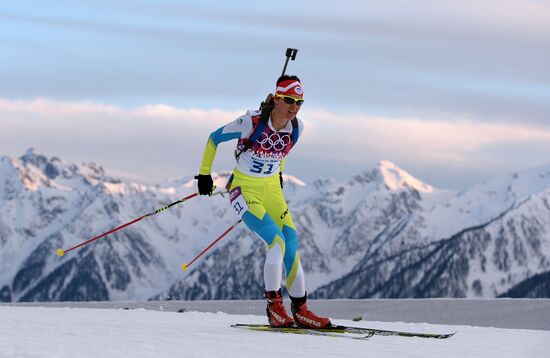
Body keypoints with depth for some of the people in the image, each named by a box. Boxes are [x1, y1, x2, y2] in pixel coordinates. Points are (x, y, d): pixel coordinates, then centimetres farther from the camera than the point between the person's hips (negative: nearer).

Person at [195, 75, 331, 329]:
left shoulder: (297, 127, -5)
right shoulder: (252, 122, -21)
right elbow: (214, 138, -7)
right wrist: (204, 174, -3)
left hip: (272, 189, 6)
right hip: (244, 190, -6)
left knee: (292, 246, -4)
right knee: (276, 242, -21)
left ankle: (300, 309, 6)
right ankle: (274, 306, -10)